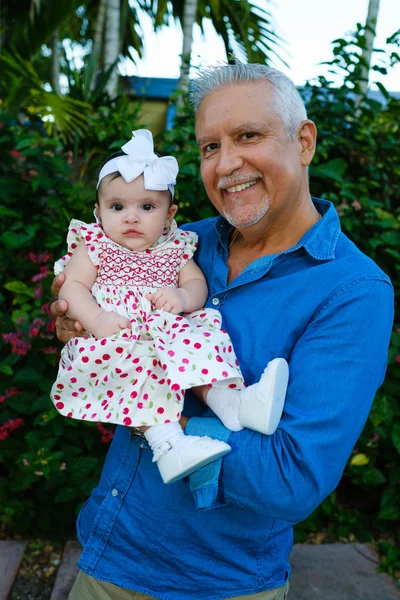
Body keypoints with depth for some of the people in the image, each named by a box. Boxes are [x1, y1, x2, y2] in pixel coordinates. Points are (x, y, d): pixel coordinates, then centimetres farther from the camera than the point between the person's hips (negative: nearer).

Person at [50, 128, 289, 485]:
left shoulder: (174, 250, 16)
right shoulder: (94, 246, 10)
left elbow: (198, 285, 10)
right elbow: (72, 286, -1)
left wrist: (183, 297, -16)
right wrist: (96, 319, -20)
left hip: (169, 332, 4)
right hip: (116, 339, -3)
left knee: (201, 347, -26)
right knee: (148, 363, -35)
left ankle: (234, 404, -38)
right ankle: (168, 445, -44)